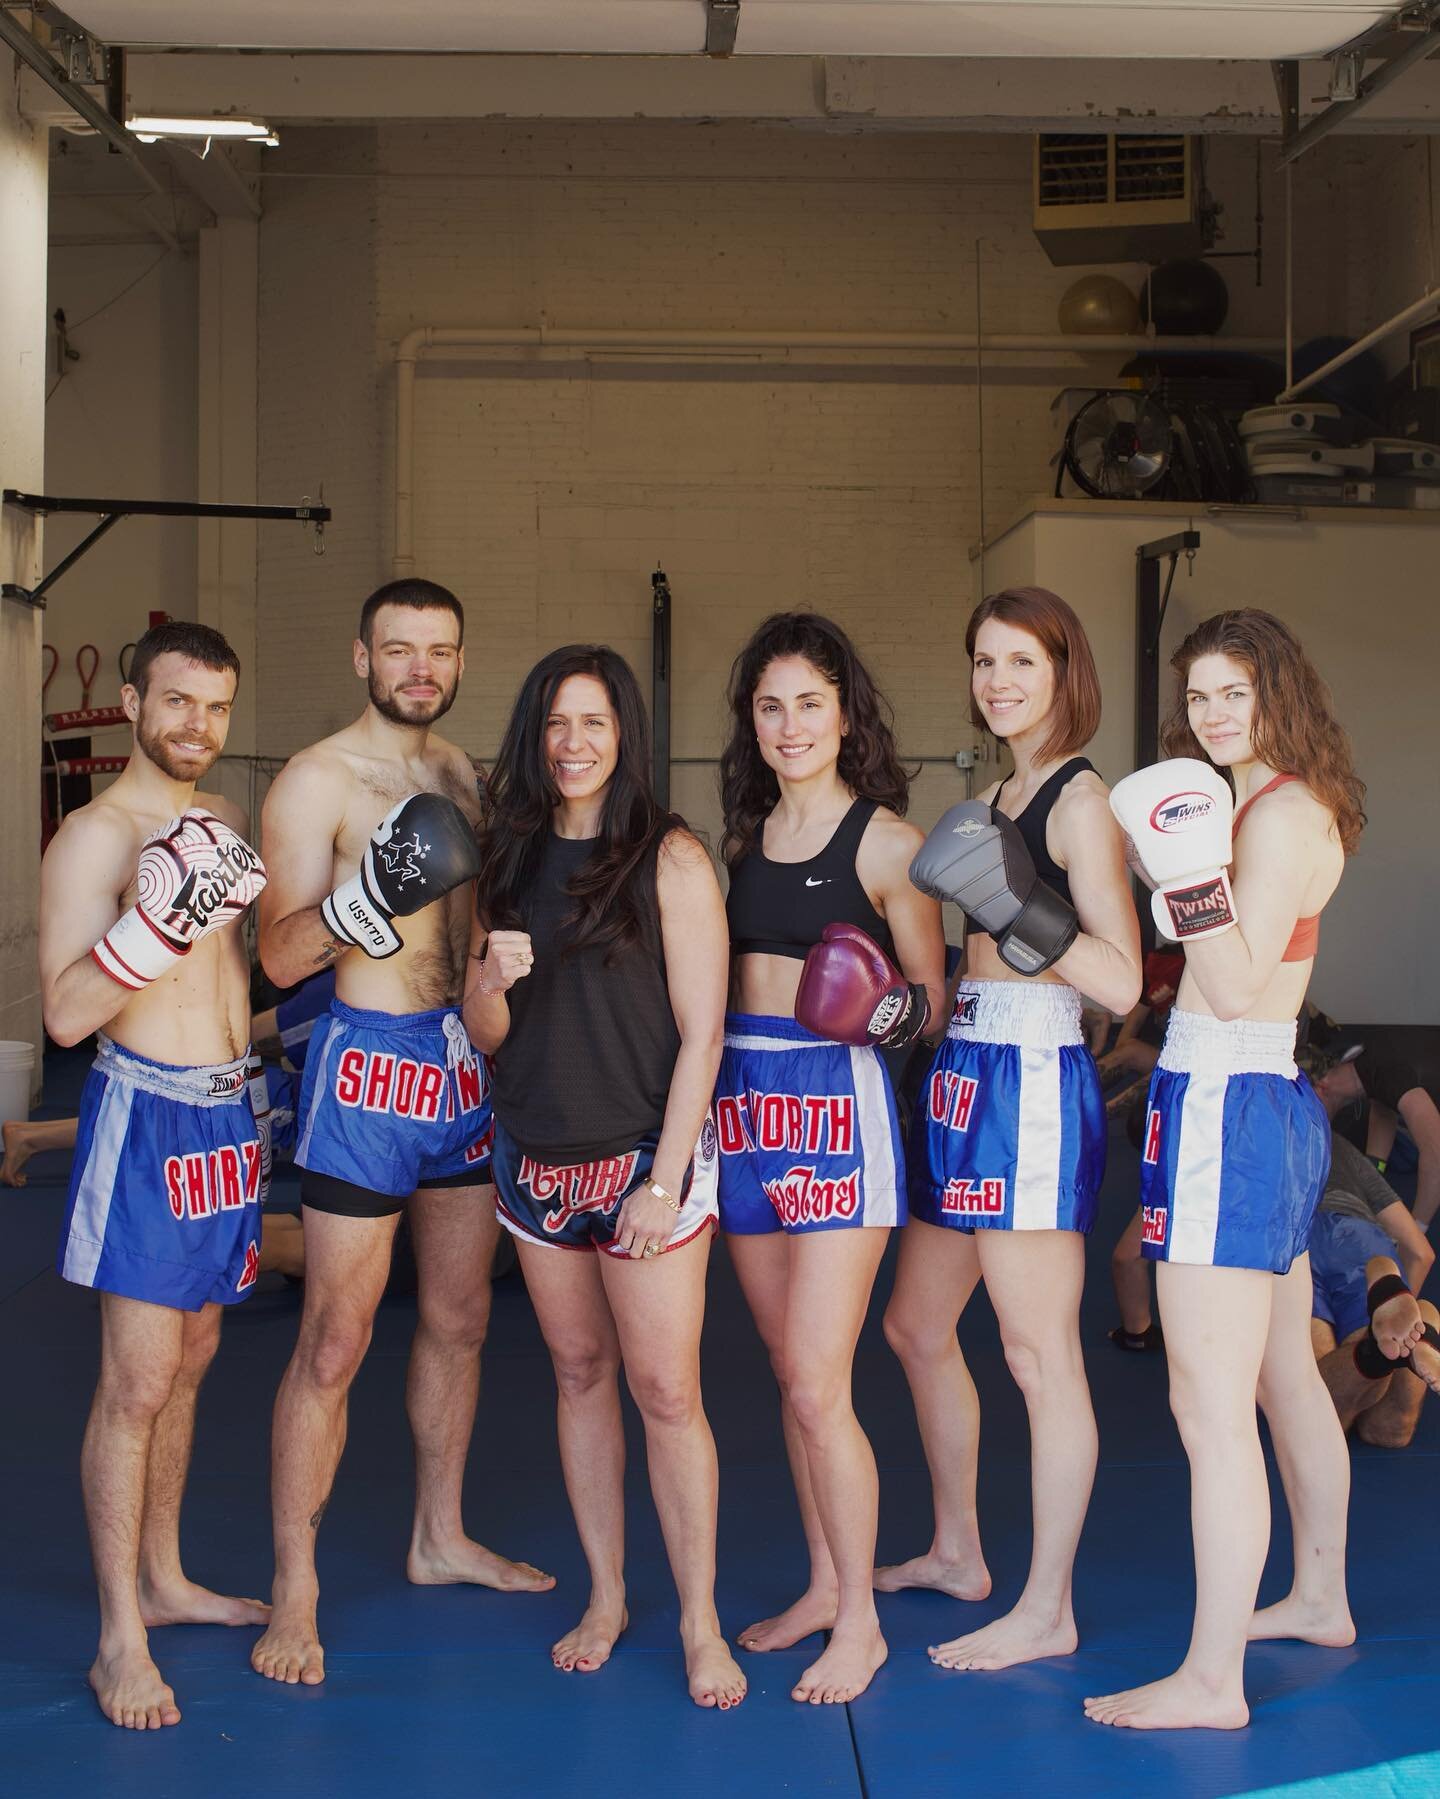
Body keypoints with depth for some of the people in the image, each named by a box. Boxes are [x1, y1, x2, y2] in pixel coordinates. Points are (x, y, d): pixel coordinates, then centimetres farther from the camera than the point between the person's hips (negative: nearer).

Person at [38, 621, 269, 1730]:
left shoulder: (224, 824, 12)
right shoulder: (96, 837, -12)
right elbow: (65, 1013, -21)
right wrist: (164, 912, -30)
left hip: (228, 1111, 8)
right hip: (149, 1113, -8)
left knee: (192, 1357, 16)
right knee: (136, 1382, -6)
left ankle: (163, 1578, 29)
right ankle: (121, 1641, 0)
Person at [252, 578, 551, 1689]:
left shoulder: (466, 776, 12)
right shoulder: (316, 782, -9)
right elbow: (280, 955, -15)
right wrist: (367, 898, -30)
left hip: (468, 1063, 7)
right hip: (372, 1063, -7)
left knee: (460, 1317, 16)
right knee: (336, 1341, -5)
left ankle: (440, 1537, 31)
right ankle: (294, 1588, 4)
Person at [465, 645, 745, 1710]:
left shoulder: (670, 858, -8)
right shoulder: (513, 858, 7)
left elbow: (700, 1033, -9)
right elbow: (488, 1035, 10)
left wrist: (663, 1182, -13)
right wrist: (491, 979, -14)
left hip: (644, 1154, -5)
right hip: (538, 1159, 5)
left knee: (667, 1392, -4)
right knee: (579, 1374, 12)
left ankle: (701, 1623, 7)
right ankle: (606, 1599, 24)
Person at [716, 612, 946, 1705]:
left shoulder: (886, 841, -6)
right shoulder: (747, 834, 12)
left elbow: (932, 1000, -3)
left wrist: (889, 1009, -22)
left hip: (837, 1104, -6)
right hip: (744, 1102, 6)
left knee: (816, 1386, -7)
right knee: (792, 1373, 13)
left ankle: (860, 1624, 7)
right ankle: (825, 1583, 26)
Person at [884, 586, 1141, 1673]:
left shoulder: (1079, 799, -10)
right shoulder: (996, 799, 16)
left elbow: (1122, 982, -17)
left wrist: (1014, 910, -25)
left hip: (1034, 1085, -10)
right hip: (966, 1074, 10)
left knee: (1039, 1356, -3)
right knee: (917, 1327, 18)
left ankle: (1048, 1612, 7)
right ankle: (958, 1552, 34)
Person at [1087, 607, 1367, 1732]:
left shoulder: (1281, 814, -15)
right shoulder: (1297, 808, 15)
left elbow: (1238, 986, -20)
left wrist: (1189, 869, -29)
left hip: (1228, 1110, -11)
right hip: (1274, 1103, 11)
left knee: (1210, 1408, -9)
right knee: (1286, 1378, 22)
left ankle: (1212, 1678, -5)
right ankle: (1320, 1600, 36)